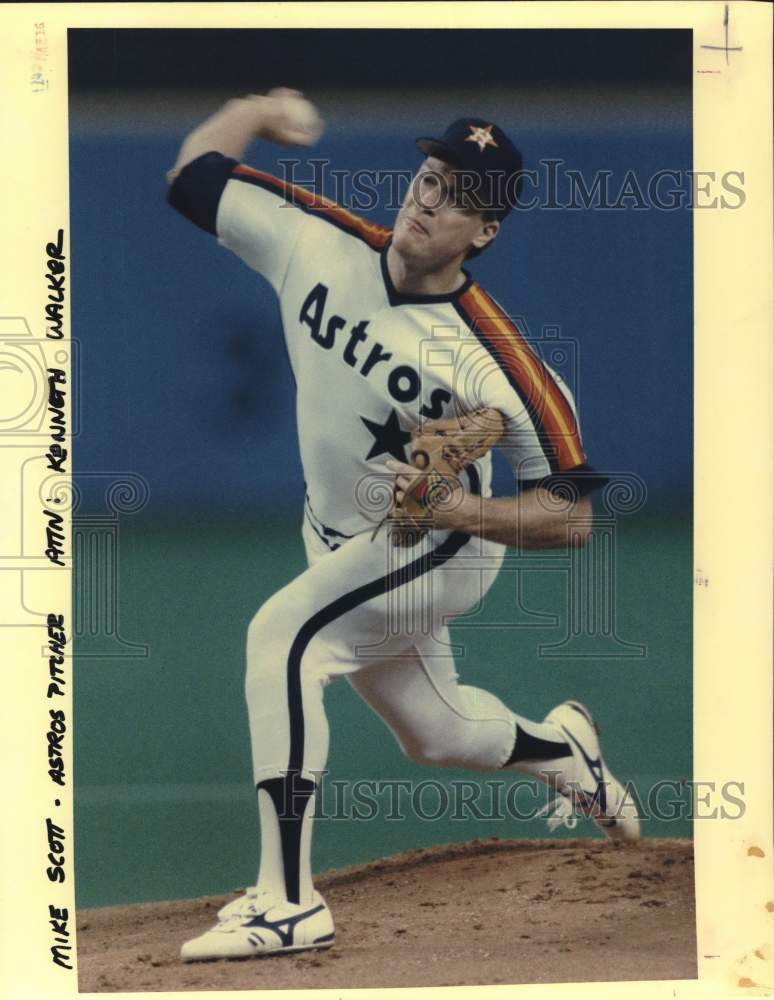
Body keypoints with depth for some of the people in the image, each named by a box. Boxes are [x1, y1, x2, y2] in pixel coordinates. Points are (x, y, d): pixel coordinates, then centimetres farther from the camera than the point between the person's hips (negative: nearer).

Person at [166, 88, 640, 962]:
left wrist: (455, 507, -36)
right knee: (433, 734, 22)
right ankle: (564, 751, 56)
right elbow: (194, 171, -3)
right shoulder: (317, 244, -14)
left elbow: (571, 518, -24)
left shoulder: (493, 359, -27)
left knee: (282, 635, -29)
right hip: (341, 544, 7)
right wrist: (264, 109, -6)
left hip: (440, 549, -7)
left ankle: (288, 902, -30)